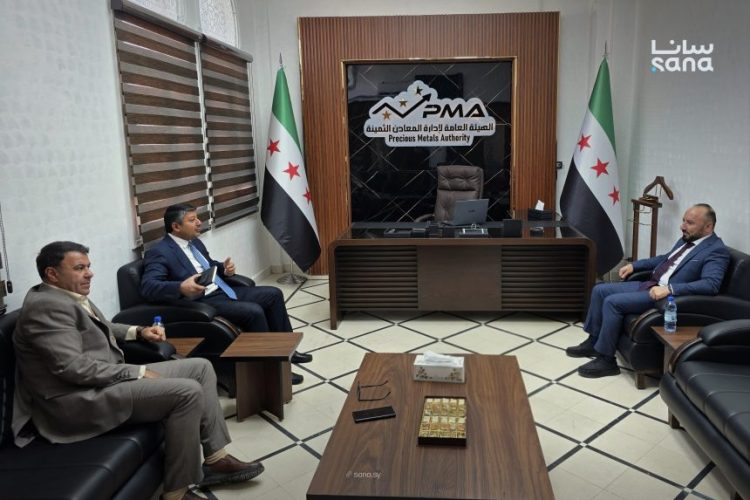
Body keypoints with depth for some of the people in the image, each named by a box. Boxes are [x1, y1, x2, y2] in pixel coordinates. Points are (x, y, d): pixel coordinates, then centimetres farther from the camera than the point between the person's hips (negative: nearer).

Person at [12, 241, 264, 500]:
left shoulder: (70, 295, 13)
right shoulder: (46, 306, -18)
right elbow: (75, 368, -25)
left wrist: (139, 331, 13)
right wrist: (138, 372, -18)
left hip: (107, 379, 11)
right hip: (82, 400, -11)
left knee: (201, 367, 4)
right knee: (188, 391, -25)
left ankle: (215, 459, 6)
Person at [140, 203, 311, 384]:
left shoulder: (194, 241, 13)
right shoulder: (159, 252, -13)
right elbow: (147, 287, -25)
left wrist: (225, 268, 3)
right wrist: (181, 287, -41)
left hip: (223, 291, 10)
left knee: (273, 294, 6)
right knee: (254, 311, -27)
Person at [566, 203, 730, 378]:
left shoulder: (717, 251, -12)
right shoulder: (687, 239, 15)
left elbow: (711, 284, -27)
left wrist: (669, 288, -34)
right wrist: (634, 265, 19)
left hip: (667, 296, -10)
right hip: (648, 285, 10)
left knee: (612, 302, -23)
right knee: (599, 290, 4)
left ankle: (606, 359, -11)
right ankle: (593, 341, 16)